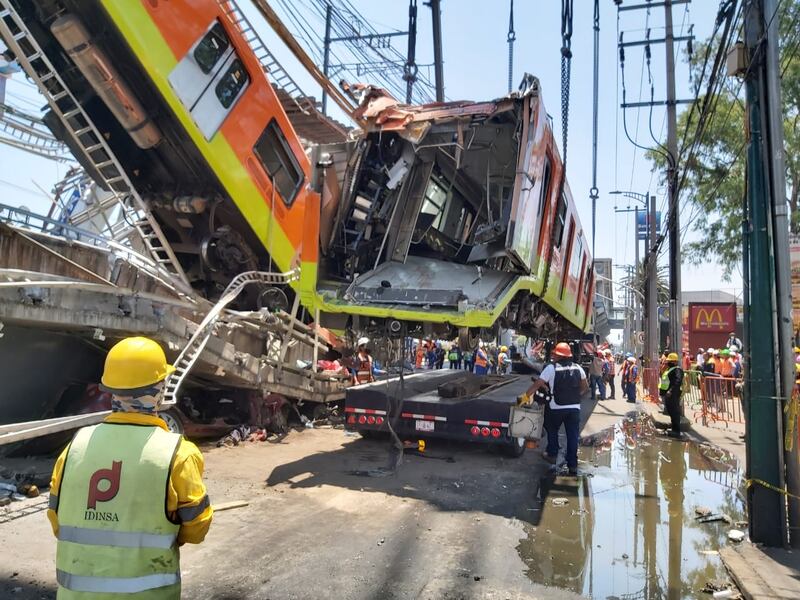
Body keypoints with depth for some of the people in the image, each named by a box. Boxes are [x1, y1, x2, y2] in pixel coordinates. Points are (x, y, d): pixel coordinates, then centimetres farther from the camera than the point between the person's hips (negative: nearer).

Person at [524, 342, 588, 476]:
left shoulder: (551, 368, -9)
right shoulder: (577, 368, 5)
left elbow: (537, 385, -11)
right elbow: (585, 388, 12)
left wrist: (525, 396, -4)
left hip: (556, 408, -3)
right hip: (574, 407, 3)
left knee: (552, 430, 22)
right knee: (573, 436, 8)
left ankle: (552, 455, 30)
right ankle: (572, 465, 10)